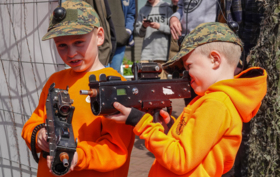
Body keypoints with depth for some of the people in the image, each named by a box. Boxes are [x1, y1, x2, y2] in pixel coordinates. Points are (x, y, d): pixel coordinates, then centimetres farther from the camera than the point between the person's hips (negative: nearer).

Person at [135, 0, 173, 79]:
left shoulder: (166, 8, 8)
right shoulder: (142, 10, 18)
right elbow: (138, 32, 13)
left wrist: (159, 26, -11)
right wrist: (143, 27, -6)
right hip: (146, 51, 3)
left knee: (161, 77, -5)